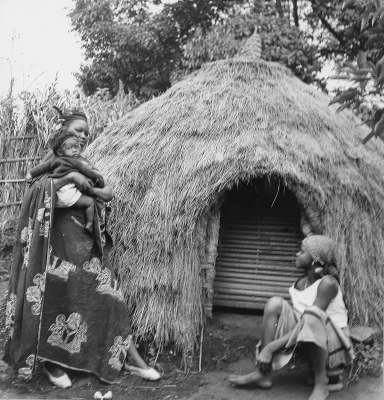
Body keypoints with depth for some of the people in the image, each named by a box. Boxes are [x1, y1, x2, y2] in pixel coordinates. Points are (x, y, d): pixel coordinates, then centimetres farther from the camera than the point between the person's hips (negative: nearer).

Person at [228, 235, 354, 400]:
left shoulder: (327, 283, -19)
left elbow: (307, 323, -25)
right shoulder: (300, 283, 2)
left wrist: (271, 347, -27)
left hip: (333, 344, -7)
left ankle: (321, 381, -19)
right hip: (309, 344, 7)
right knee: (275, 303, -11)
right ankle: (263, 373, -14)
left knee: (311, 316, -37)